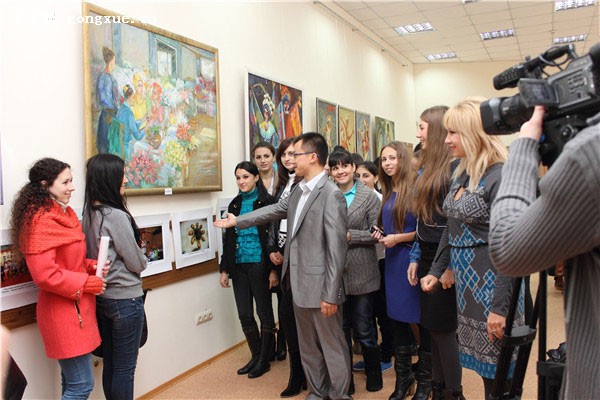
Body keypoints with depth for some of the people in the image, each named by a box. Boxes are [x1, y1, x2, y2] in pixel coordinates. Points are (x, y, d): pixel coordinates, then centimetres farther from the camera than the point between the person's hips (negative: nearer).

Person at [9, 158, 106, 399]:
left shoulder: (66, 213, 10)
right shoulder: (42, 220, -19)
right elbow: (44, 274, -23)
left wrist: (92, 266, 0)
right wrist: (88, 283, -16)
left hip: (77, 307, 9)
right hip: (63, 311, -9)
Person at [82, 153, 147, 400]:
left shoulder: (89, 213, 2)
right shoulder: (116, 216, -21)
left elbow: (93, 256, 11)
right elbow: (137, 263, -13)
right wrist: (141, 262, 6)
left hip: (101, 297, 8)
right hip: (125, 299, -8)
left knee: (110, 365, 18)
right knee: (125, 368, 6)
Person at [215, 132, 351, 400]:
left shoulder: (331, 195, -18)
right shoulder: (299, 190, 7)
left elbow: (336, 249, -20)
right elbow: (275, 210, 24)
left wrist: (330, 294, -19)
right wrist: (237, 221, 30)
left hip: (320, 285, -8)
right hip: (299, 282, 9)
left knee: (332, 345, 9)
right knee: (307, 345, 21)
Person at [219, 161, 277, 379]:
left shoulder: (267, 202, -6)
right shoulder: (235, 204, 10)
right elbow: (228, 239, 13)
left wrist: (274, 269, -15)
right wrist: (224, 268, 10)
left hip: (259, 265, -5)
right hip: (239, 266, 5)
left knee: (264, 313, 7)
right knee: (244, 315, 10)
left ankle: (264, 360, 22)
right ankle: (255, 356, 28)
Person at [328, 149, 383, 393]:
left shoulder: (368, 196, -2)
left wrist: (349, 235, -15)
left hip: (360, 273, -3)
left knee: (364, 331, 8)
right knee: (340, 329, 12)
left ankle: (374, 377, 32)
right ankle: (344, 381, 29)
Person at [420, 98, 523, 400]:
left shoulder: (498, 177, -17)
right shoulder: (460, 176, 9)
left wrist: (499, 306, -21)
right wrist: (436, 271, 14)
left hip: (490, 281, -8)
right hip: (464, 279, 8)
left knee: (496, 370, 5)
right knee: (481, 362, 19)